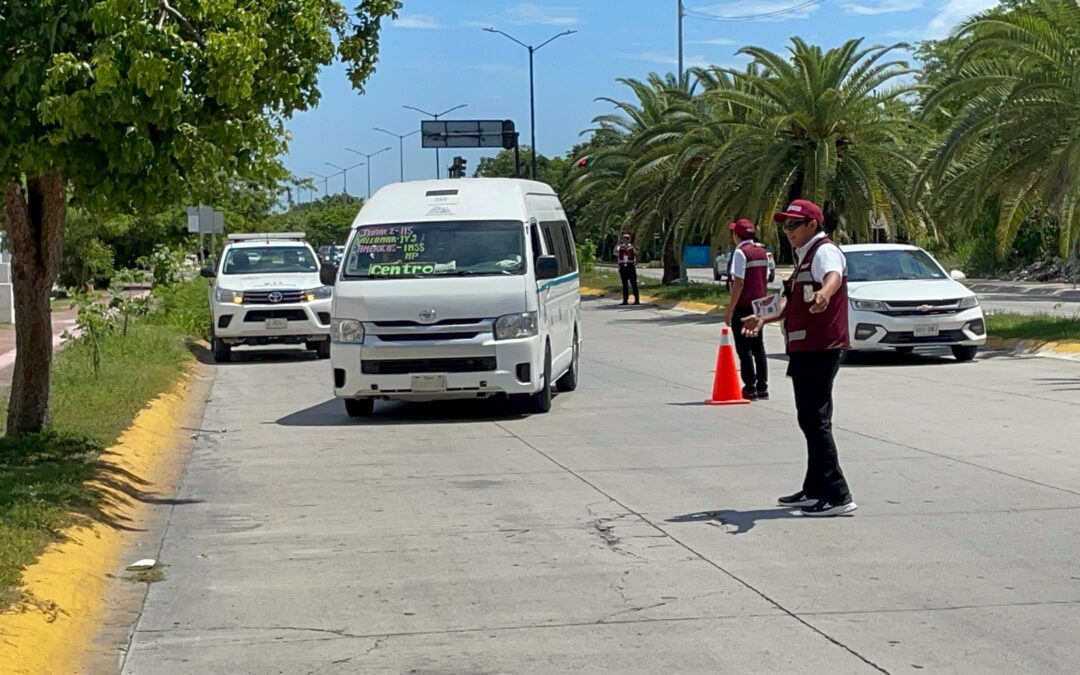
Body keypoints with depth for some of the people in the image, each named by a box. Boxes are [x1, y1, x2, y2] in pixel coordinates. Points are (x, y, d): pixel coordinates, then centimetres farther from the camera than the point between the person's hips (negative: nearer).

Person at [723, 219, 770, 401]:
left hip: (744, 306, -8)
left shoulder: (740, 252, -14)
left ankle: (750, 389, -7)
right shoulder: (762, 251, 11)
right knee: (758, 347, 12)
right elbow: (766, 279, 14)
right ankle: (762, 388, 13)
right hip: (759, 305, 8)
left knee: (744, 349, -5)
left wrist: (730, 309, -16)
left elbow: (738, 283, -19)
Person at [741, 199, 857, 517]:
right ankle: (815, 490, 26)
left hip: (821, 350, -11)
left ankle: (837, 496, -12)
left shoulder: (824, 251, -12)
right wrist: (764, 320, 32)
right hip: (805, 349, 11)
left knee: (816, 421, -12)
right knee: (810, 420, 16)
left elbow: (833, 275, -37)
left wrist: (824, 294, -58)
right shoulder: (804, 256, 20)